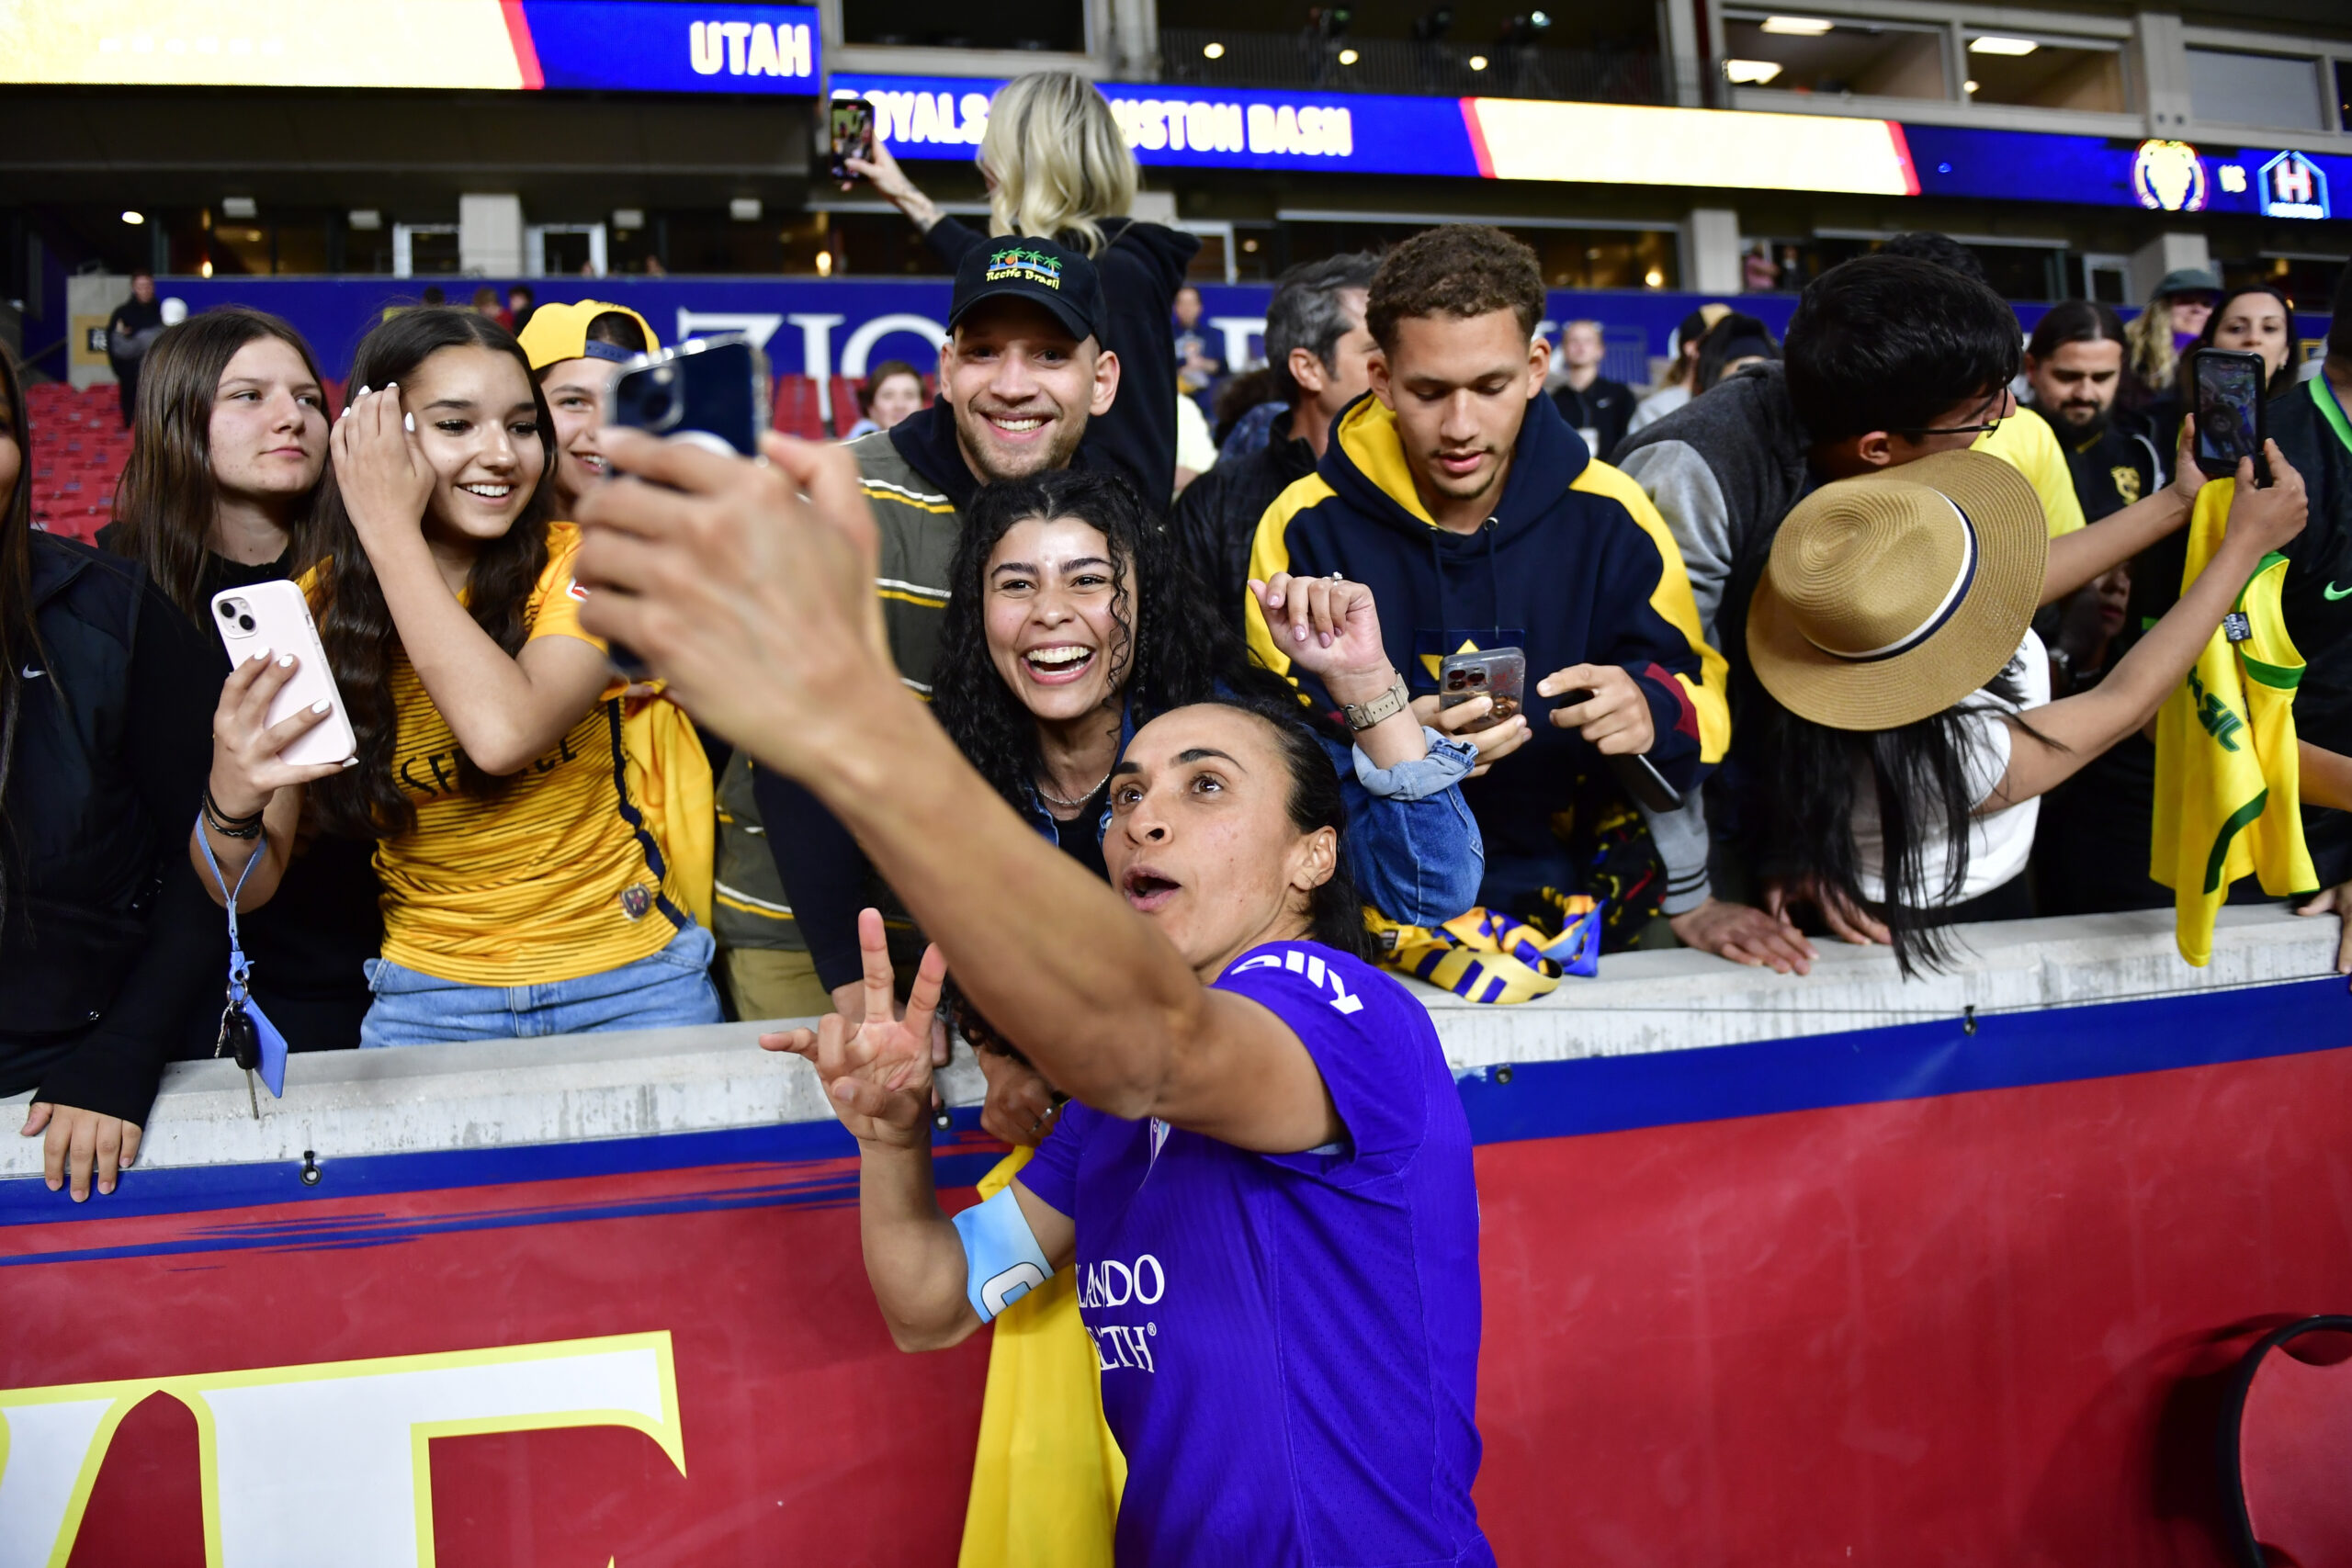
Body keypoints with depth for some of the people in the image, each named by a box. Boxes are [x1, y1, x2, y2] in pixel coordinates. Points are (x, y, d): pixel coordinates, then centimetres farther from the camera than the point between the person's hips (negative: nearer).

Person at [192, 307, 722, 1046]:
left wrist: (391, 527, -21)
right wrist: (231, 801, -29)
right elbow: (251, 887, -5)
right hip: (431, 1001, 2)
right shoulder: (317, 609, -5)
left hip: (626, 984, -1)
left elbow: (504, 733, -30)